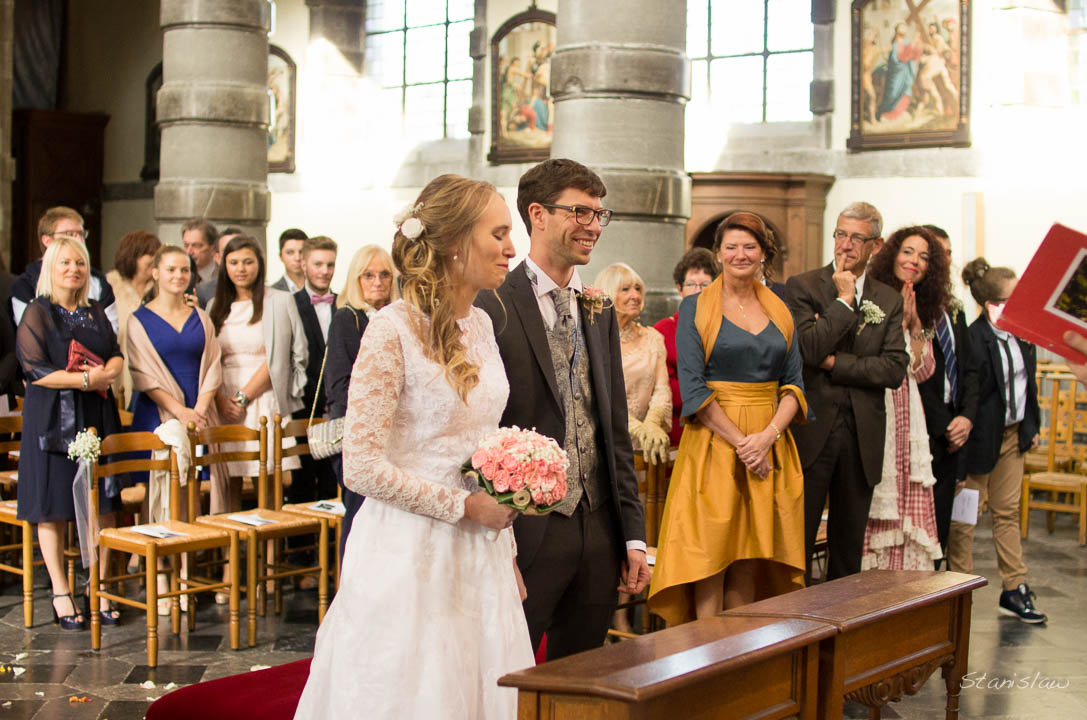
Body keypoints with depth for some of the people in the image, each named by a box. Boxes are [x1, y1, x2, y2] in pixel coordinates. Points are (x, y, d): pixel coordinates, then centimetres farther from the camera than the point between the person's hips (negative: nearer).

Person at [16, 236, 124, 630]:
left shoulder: (95, 312, 14)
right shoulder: (36, 314, -2)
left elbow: (117, 355, 14)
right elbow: (34, 369, -10)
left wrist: (106, 373, -9)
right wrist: (84, 379, -18)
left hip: (97, 417, 5)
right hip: (53, 418, -5)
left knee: (103, 505, 3)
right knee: (53, 508, -1)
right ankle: (61, 593, 8)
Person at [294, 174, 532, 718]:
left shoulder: (481, 325, 8)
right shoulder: (393, 331, -14)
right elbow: (362, 466, -16)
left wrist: (507, 548, 12)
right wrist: (463, 505, -14)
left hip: (479, 554, 7)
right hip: (410, 554, -7)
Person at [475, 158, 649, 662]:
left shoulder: (600, 313, 13)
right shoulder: (493, 309, -10)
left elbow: (616, 432, 14)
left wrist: (633, 535, 10)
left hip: (598, 531, 7)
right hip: (526, 532, -6)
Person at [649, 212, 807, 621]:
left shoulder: (779, 311, 12)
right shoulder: (695, 308, 0)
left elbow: (794, 384, 8)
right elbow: (693, 388, -8)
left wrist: (767, 437, -10)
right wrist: (741, 442, -15)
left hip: (770, 445, 4)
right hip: (714, 442, -4)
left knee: (750, 558, 6)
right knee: (710, 556, -4)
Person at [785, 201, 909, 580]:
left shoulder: (889, 300, 10)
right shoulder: (802, 286, -1)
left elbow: (895, 369, -2)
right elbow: (808, 349, -16)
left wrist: (835, 363, -10)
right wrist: (844, 300, -10)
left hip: (862, 435, 4)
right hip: (812, 431, -3)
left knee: (849, 546, 11)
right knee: (797, 539, -1)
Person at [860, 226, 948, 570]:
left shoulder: (924, 312, 15)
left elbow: (922, 371, 5)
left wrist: (915, 325, -5)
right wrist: (899, 321, -12)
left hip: (906, 419, 6)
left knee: (909, 506, 3)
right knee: (873, 507, -4)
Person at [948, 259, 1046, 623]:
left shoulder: (1021, 333, 3)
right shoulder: (975, 340, -22)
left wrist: (1032, 425, 16)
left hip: (1014, 433, 8)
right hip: (981, 437, -8)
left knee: (1007, 512, 14)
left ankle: (1015, 590, 20)